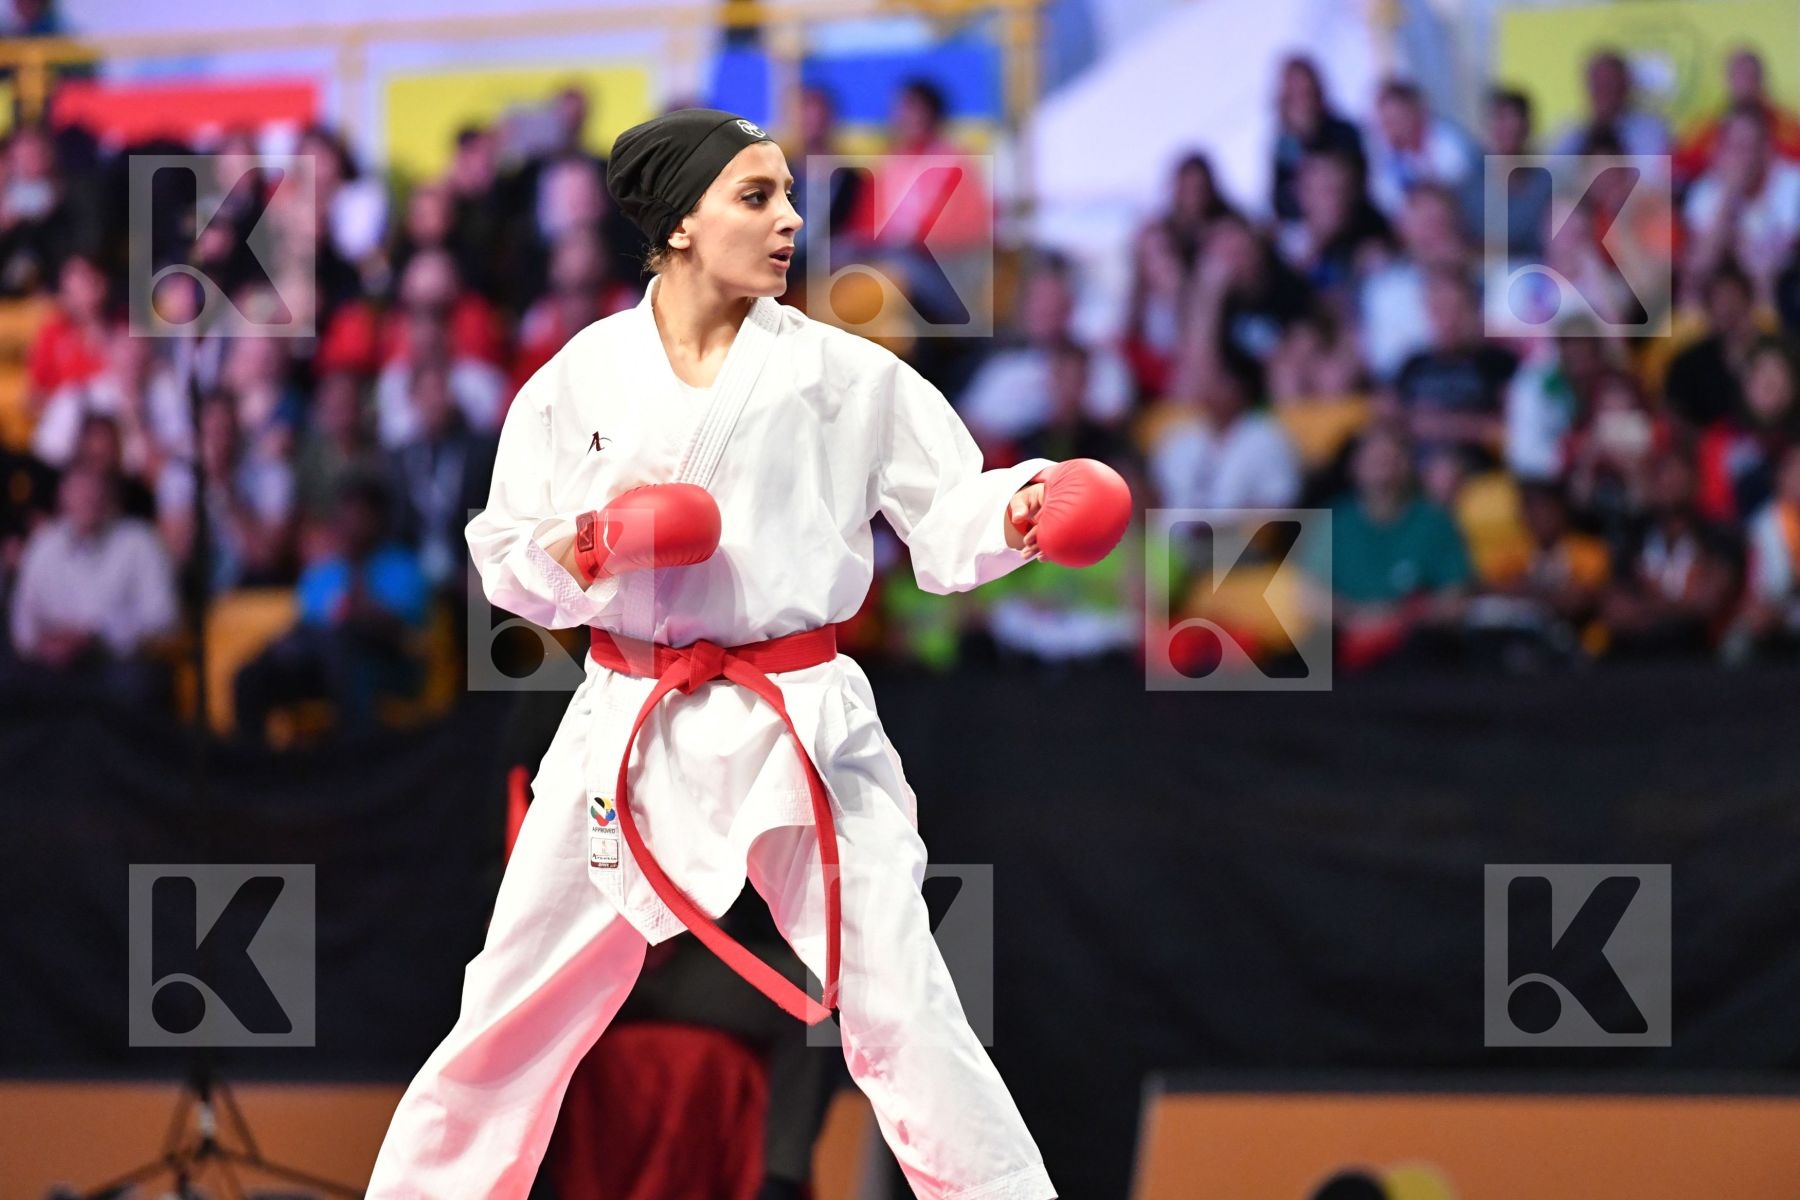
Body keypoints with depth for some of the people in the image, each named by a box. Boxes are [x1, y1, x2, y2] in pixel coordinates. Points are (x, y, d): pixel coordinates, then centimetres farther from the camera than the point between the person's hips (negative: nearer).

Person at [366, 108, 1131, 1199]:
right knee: (512, 1014, 8)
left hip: (802, 729, -1)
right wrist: (579, 550, -14)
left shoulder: (846, 372, -1)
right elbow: (507, 558, 7)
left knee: (905, 1017, -5)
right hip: (630, 730, 1)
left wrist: (1026, 507, -22)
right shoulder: (586, 375, 2)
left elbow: (950, 519, -1)